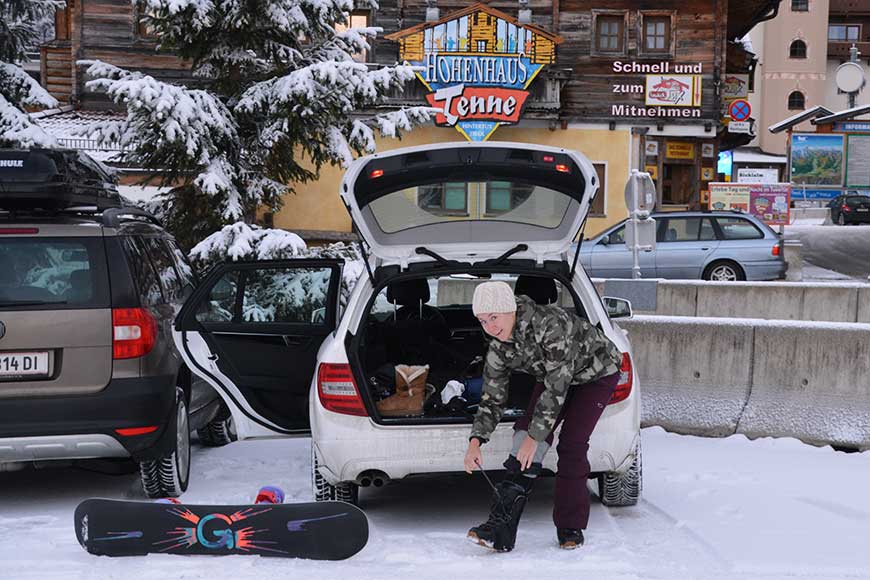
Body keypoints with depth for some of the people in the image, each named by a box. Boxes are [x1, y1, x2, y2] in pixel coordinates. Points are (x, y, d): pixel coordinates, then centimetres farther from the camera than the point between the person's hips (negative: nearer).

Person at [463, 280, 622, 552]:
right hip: (555, 375, 5)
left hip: (597, 371, -5)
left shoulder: (550, 323, -39)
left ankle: (570, 529, 0)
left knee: (571, 444, -16)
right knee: (526, 429, -14)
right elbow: (492, 399, -8)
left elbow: (557, 386, -37)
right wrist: (475, 442, -23)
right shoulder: (498, 350, -17)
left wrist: (534, 436, -37)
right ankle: (501, 528, -20)